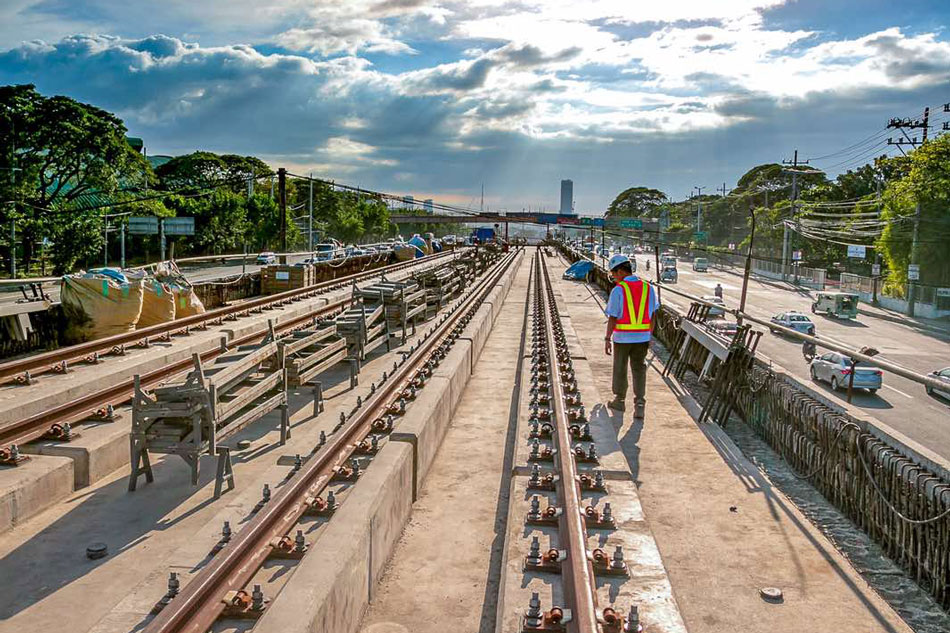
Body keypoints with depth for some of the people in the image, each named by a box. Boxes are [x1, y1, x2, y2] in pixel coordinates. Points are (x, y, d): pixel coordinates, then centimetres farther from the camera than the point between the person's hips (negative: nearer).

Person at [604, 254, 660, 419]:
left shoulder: (618, 290, -13)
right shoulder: (648, 288, 0)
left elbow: (612, 318, -13)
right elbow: (652, 316, 4)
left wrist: (607, 339, -7)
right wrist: (650, 336, 13)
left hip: (622, 337, -3)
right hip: (642, 336, 3)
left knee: (620, 369, 14)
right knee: (639, 370, 9)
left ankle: (619, 401, 28)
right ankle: (639, 405, -1)